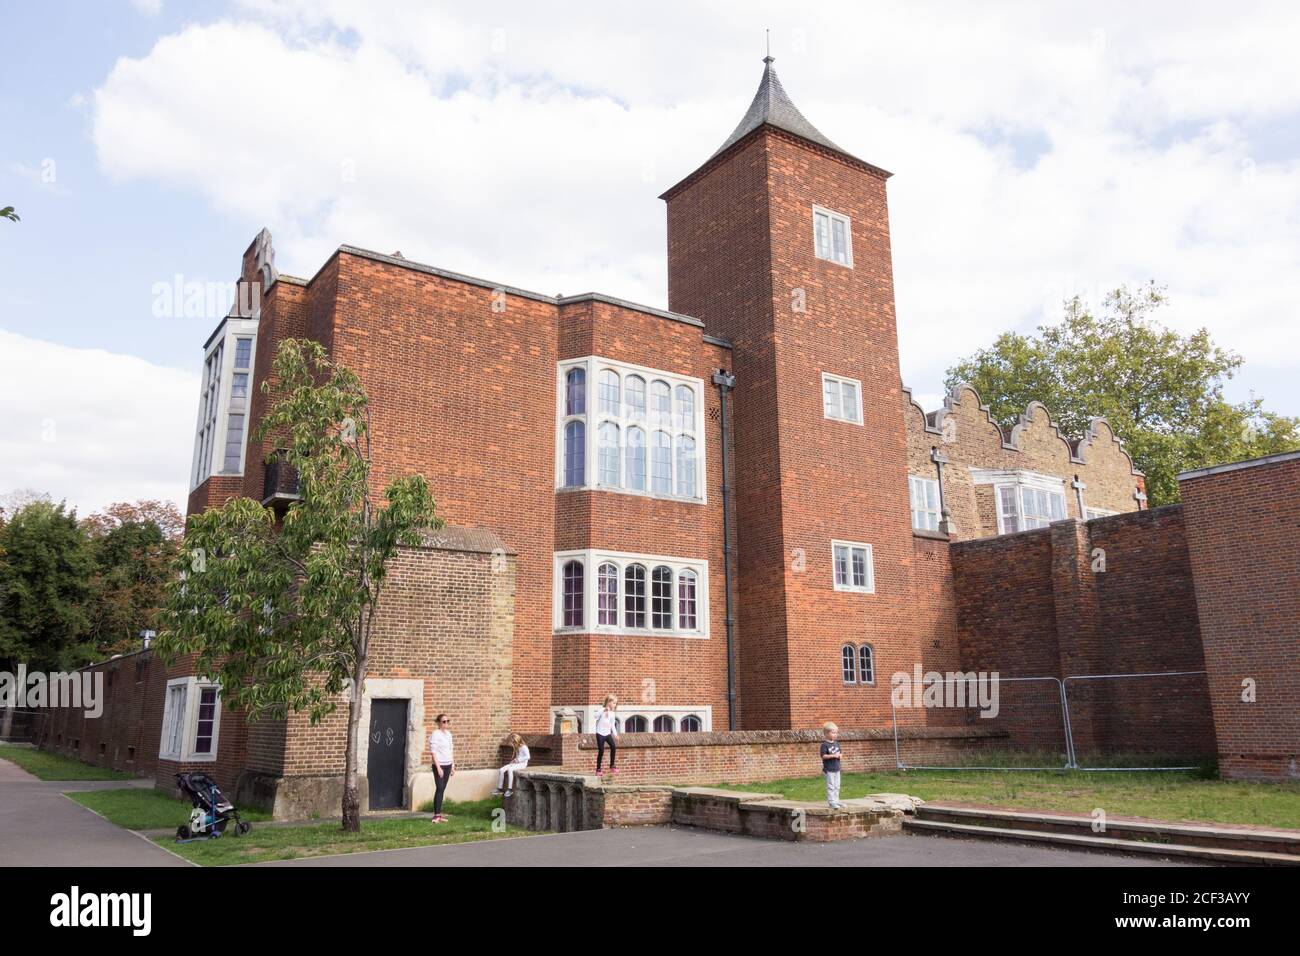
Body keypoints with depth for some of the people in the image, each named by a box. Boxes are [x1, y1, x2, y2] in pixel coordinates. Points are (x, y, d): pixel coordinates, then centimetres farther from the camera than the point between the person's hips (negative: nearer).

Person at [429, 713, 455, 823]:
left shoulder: (448, 734, 11)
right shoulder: (435, 734, -12)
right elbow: (433, 752, -15)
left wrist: (453, 765, 14)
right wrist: (438, 767, -19)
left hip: (448, 765, 7)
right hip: (439, 765, -7)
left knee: (442, 789, 7)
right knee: (439, 789, -9)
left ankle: (438, 813, 12)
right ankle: (436, 815, -8)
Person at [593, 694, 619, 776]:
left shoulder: (612, 713, 10)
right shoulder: (603, 710, -8)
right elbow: (596, 716, -25)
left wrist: (615, 734, 10)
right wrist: (604, 711, -35)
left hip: (608, 733, 5)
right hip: (600, 734, -5)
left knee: (613, 747, -13)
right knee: (601, 751, -6)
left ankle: (612, 766, 0)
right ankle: (598, 769, 7)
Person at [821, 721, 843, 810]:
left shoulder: (836, 743, 8)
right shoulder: (825, 744, -14)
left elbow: (839, 752, 13)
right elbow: (823, 756, -19)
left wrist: (839, 755, -11)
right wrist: (833, 756, -25)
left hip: (836, 768, 7)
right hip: (829, 769, -7)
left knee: (837, 786, 14)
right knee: (831, 786, -4)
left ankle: (836, 801, 23)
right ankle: (832, 802, 0)